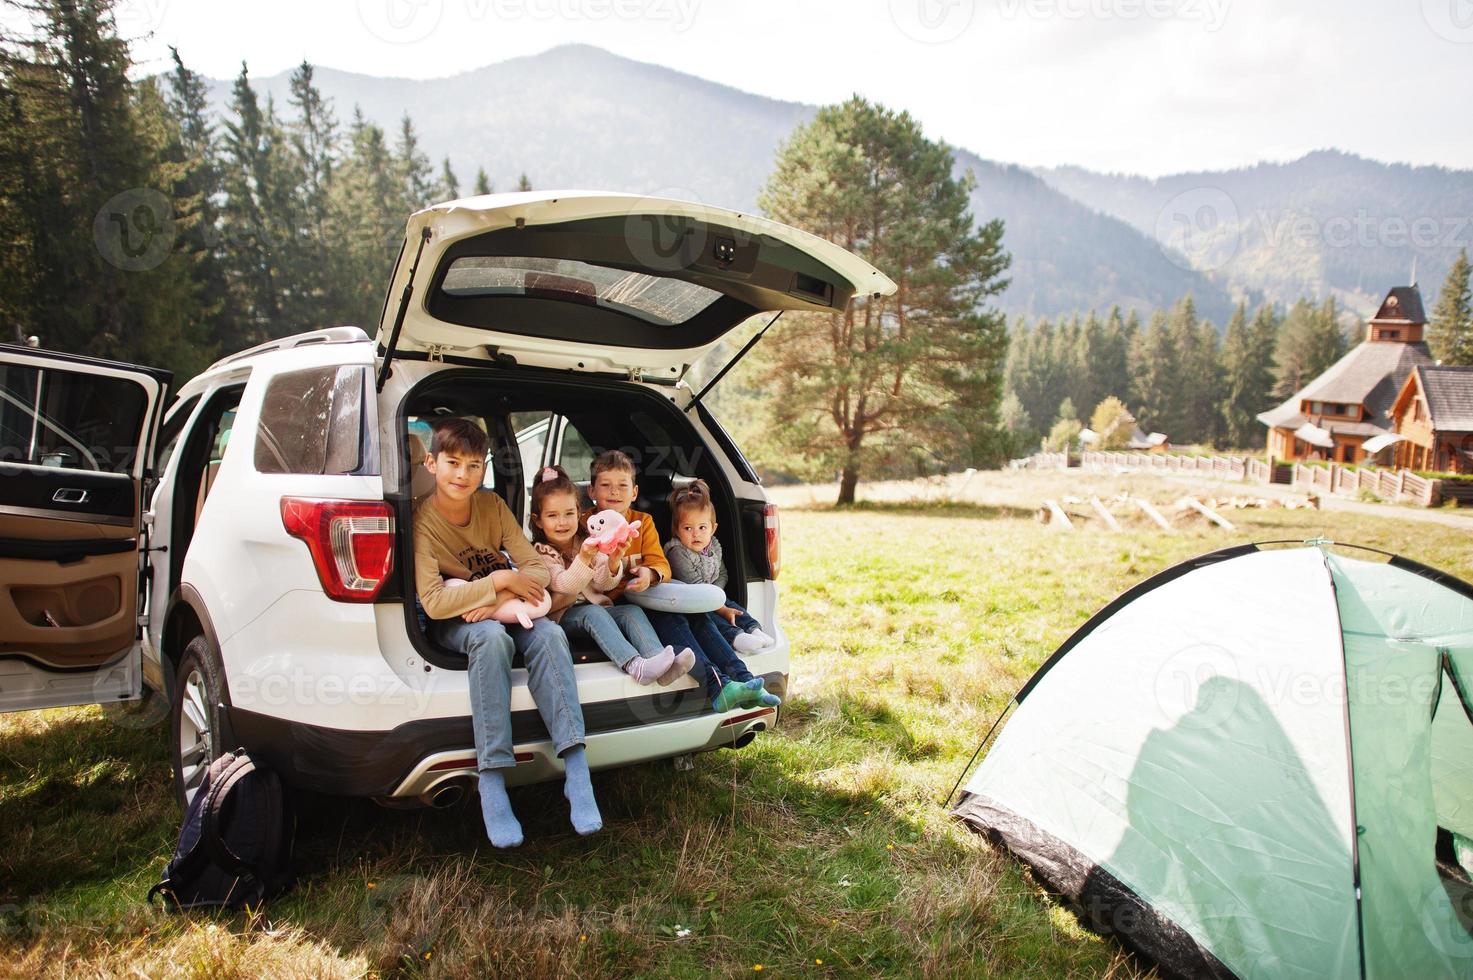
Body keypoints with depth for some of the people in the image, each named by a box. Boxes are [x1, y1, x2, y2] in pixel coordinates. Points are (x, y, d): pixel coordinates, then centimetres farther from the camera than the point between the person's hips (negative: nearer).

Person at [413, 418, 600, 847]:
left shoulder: (493, 506, -1)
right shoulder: (423, 521, -14)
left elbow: (538, 569, -4)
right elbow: (433, 602, -22)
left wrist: (499, 600, -20)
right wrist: (499, 580, -22)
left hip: (506, 612, 4)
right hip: (454, 624, -3)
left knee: (549, 635, -30)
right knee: (492, 638, -38)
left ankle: (576, 769, -36)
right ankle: (492, 779, -38)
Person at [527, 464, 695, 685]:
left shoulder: (587, 542, 10)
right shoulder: (541, 553, -4)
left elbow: (604, 584, 0)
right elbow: (564, 585, -21)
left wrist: (613, 562, -22)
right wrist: (584, 558, -38)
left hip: (598, 606, 5)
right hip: (564, 615, -5)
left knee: (633, 611, -21)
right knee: (593, 613, -35)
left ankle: (662, 666, -43)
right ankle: (636, 666, -52)